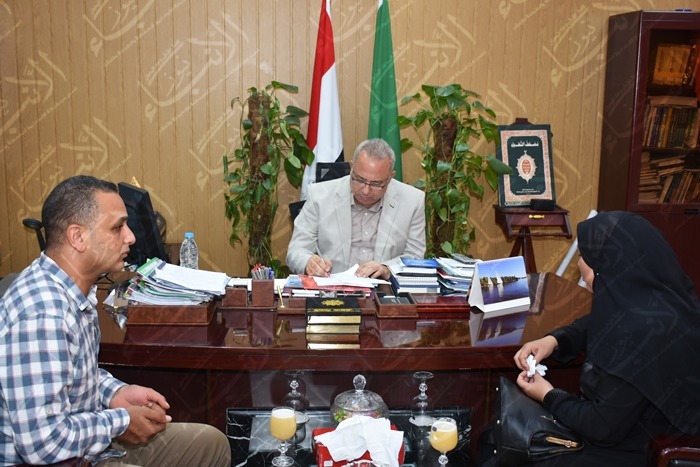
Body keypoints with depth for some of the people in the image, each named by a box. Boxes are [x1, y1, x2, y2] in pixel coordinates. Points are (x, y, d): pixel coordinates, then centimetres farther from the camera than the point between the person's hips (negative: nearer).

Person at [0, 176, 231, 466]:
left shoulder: (76, 289, 2)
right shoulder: (41, 313, -29)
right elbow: (42, 441, -31)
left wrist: (115, 392, 0)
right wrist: (120, 422, -17)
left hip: (87, 442, 9)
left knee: (212, 443, 13)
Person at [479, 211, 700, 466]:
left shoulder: (642, 330, -34)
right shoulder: (644, 296, -6)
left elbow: (603, 427, -26)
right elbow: (594, 326, 16)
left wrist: (549, 396, -10)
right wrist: (554, 340, -3)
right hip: (624, 418, 9)